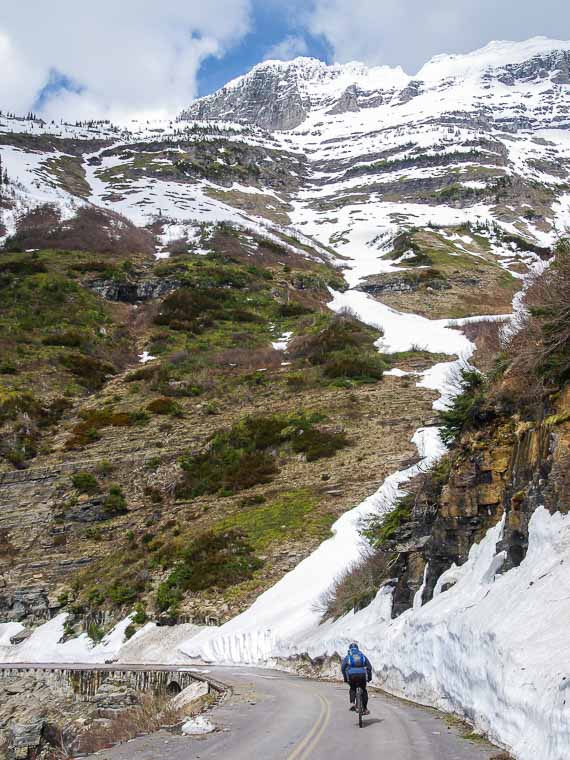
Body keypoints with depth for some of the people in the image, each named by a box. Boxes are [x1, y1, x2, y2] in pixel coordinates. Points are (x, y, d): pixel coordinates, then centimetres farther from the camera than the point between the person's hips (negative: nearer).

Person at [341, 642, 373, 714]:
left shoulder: (347, 657, 20)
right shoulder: (363, 656, 24)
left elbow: (343, 667, 8)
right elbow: (369, 667, 16)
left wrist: (345, 678, 16)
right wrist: (369, 677, 24)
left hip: (351, 675, -1)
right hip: (362, 675, 1)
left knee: (352, 689, 26)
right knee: (364, 690, 21)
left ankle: (352, 704, 6)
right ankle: (365, 709, 16)